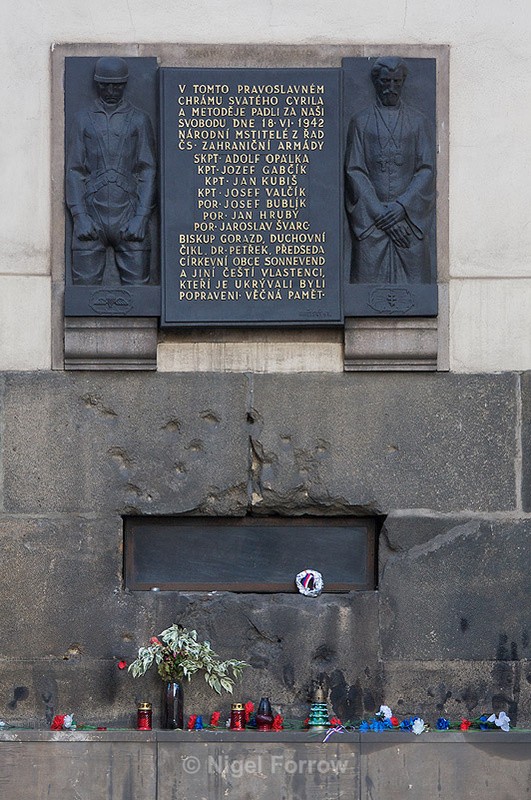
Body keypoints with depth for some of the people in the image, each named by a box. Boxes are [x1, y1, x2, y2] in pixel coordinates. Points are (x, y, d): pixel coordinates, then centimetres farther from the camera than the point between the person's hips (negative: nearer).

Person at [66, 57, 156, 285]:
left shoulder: (139, 120, 10)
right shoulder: (83, 119, 13)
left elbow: (147, 171, 5)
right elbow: (74, 170, 8)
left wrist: (141, 217, -6)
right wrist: (80, 216, -4)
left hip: (129, 218, -1)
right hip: (91, 219, 1)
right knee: (85, 285, -4)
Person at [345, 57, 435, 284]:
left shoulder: (418, 122, 11)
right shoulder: (361, 122, 8)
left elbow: (427, 169, 4)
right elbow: (355, 171, 1)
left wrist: (402, 206, -10)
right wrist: (381, 214, -9)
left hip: (411, 218, 1)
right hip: (370, 220, -1)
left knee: (413, 282, -4)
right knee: (371, 286, -7)